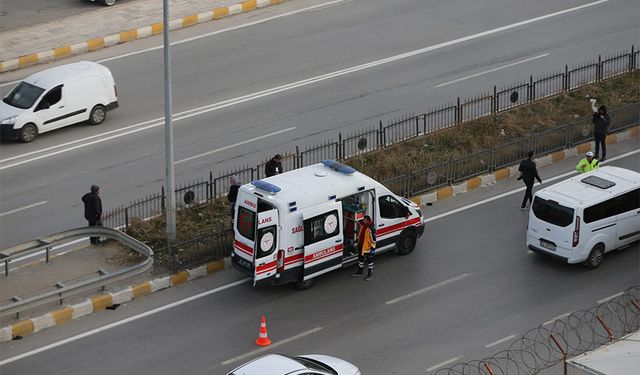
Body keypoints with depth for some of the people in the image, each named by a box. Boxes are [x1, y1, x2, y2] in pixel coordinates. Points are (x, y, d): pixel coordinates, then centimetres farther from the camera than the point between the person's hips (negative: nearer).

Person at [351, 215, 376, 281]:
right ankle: (360, 271, 39)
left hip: (368, 247, -9)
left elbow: (373, 239, -21)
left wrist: (373, 248, -19)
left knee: (369, 260, 6)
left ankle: (369, 274, 18)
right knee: (360, 258, 21)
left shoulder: (371, 229, -25)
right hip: (361, 246, 9)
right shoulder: (362, 226, -1)